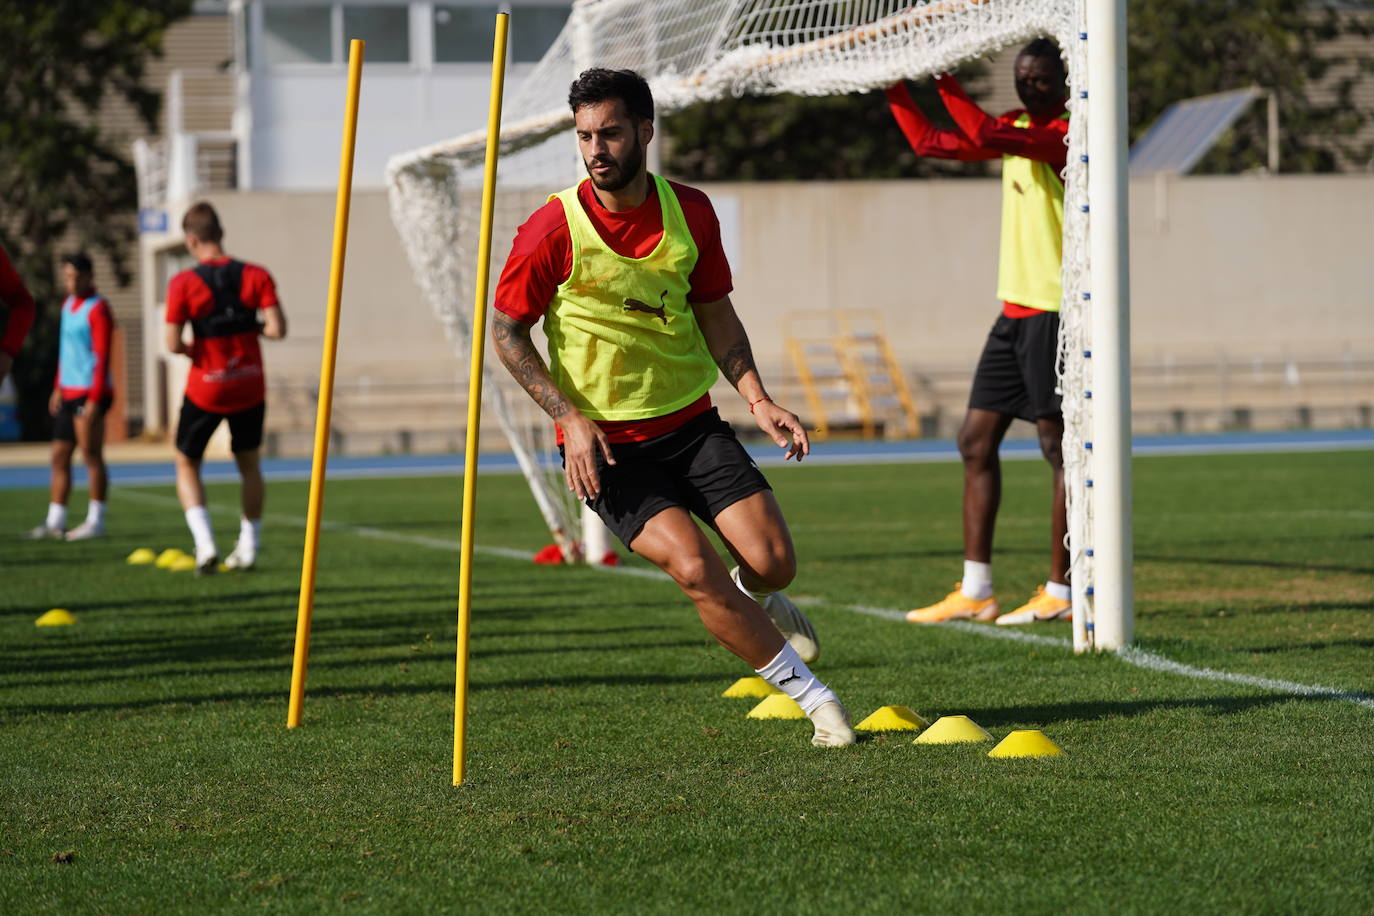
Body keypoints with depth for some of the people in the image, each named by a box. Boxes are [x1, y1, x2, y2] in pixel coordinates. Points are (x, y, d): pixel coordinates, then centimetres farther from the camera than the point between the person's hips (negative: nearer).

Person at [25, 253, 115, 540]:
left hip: (89, 393, -9)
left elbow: (102, 357, -16)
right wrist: (58, 387, 22)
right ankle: (55, 522, 11)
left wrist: (95, 399, -21)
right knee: (59, 456, 8)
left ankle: (95, 522, -3)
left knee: (91, 455, -6)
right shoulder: (69, 304, 17)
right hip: (69, 394, 9)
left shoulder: (98, 309, -10)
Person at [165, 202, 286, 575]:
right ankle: (248, 548, 22)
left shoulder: (184, 283, -12)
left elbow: (173, 344, -15)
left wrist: (192, 348, 6)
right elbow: (277, 329, -12)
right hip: (250, 386, 3)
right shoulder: (256, 276, -5)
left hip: (206, 389, -3)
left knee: (186, 464, 14)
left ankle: (205, 544, -4)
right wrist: (251, 327, 7)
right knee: (249, 464, 21)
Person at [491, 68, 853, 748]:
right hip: (605, 443, -3)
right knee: (693, 567, -22)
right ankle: (813, 697, -8)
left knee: (773, 560, -8)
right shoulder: (554, 230, -14)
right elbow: (505, 330, -5)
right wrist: (570, 418, -14)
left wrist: (757, 400, -2)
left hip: (690, 423, 4)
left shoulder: (690, 211, -1)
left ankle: (753, 600, 33)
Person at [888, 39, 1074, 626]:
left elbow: (987, 136, -28)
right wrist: (893, 88, 14)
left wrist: (944, 80, -24)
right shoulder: (1018, 129, 14)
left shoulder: (1068, 133, -13)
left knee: (1059, 446, -6)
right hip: (1015, 309, 9)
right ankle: (974, 592, 10)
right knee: (976, 441, 7)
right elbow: (929, 142, 21)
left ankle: (1060, 591, -2)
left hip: (1053, 312, -9)